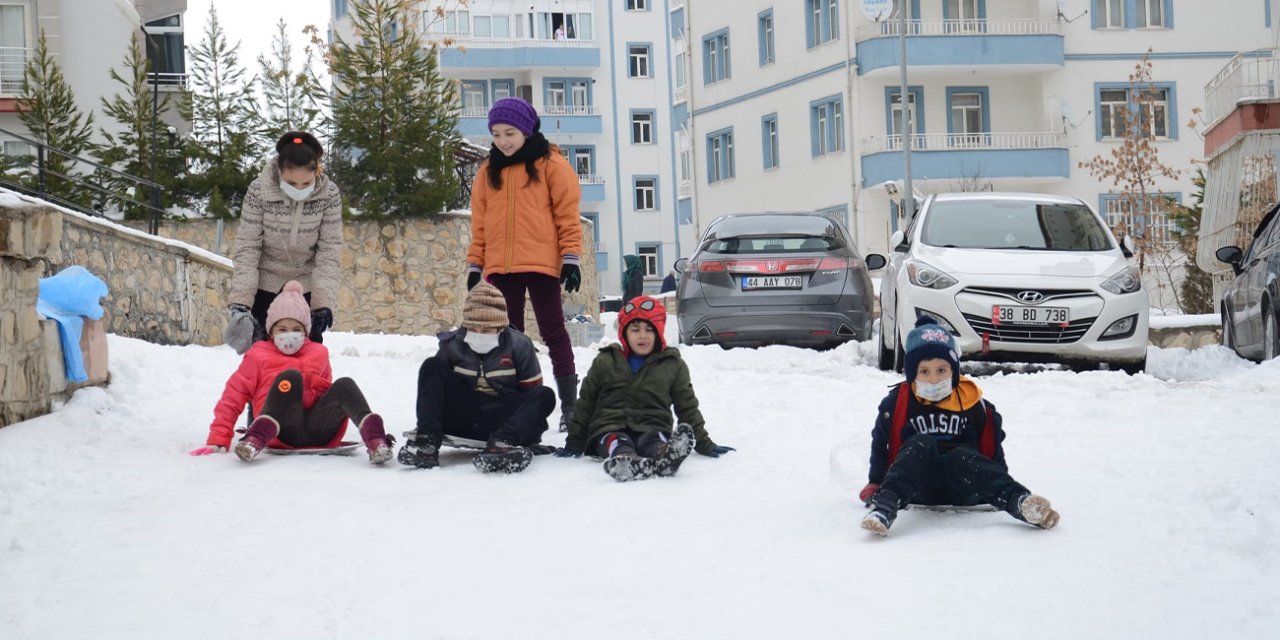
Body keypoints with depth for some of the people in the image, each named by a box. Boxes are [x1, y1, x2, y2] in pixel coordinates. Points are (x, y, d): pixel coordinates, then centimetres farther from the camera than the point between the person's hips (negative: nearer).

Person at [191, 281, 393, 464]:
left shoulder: (318, 353, 27)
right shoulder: (259, 355, 19)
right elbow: (233, 397, 12)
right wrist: (218, 441, 2)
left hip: (319, 432, 3)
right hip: (281, 432, -2)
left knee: (344, 384, -23)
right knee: (291, 376, -28)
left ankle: (375, 440, -47)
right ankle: (256, 440, -47)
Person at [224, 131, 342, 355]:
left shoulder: (329, 194, -18)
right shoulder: (259, 191, -21)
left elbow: (329, 252, -14)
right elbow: (247, 248, -16)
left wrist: (324, 302, -23)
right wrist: (240, 301, -24)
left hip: (305, 286, 1)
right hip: (264, 284, -1)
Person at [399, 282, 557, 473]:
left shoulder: (519, 345, -3)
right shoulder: (452, 345, 1)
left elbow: (531, 392, 1)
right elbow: (437, 383, 8)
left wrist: (532, 425, -6)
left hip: (501, 422, -1)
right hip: (461, 419, 2)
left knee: (545, 396, -25)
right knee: (431, 367, -14)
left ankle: (501, 443, -49)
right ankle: (427, 441, -31)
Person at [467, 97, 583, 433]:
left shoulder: (551, 164, 1)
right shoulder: (488, 170, 14)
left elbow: (567, 213, -3)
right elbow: (479, 222, 14)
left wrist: (571, 257, -9)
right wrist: (475, 265, 9)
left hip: (541, 263, -4)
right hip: (500, 266, 4)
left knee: (553, 333, 1)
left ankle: (569, 405, 3)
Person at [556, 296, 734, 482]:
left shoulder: (674, 365, 14)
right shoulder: (605, 362, 15)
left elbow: (688, 408, 20)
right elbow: (585, 404, 20)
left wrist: (704, 444, 17)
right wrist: (574, 443, 18)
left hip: (652, 430, 0)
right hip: (610, 431, 0)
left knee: (656, 442, -36)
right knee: (617, 443, -36)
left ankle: (666, 455, -72)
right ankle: (626, 461, -71)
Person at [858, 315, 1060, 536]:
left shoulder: (972, 402, 5)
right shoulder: (897, 403, 3)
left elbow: (992, 448, 14)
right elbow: (882, 444, 12)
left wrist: (1005, 491, 10)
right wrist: (875, 484, 9)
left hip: (962, 489, 1)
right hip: (919, 489, -1)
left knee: (962, 457, -32)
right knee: (921, 444, -31)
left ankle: (1021, 503, -51)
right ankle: (884, 506, -52)